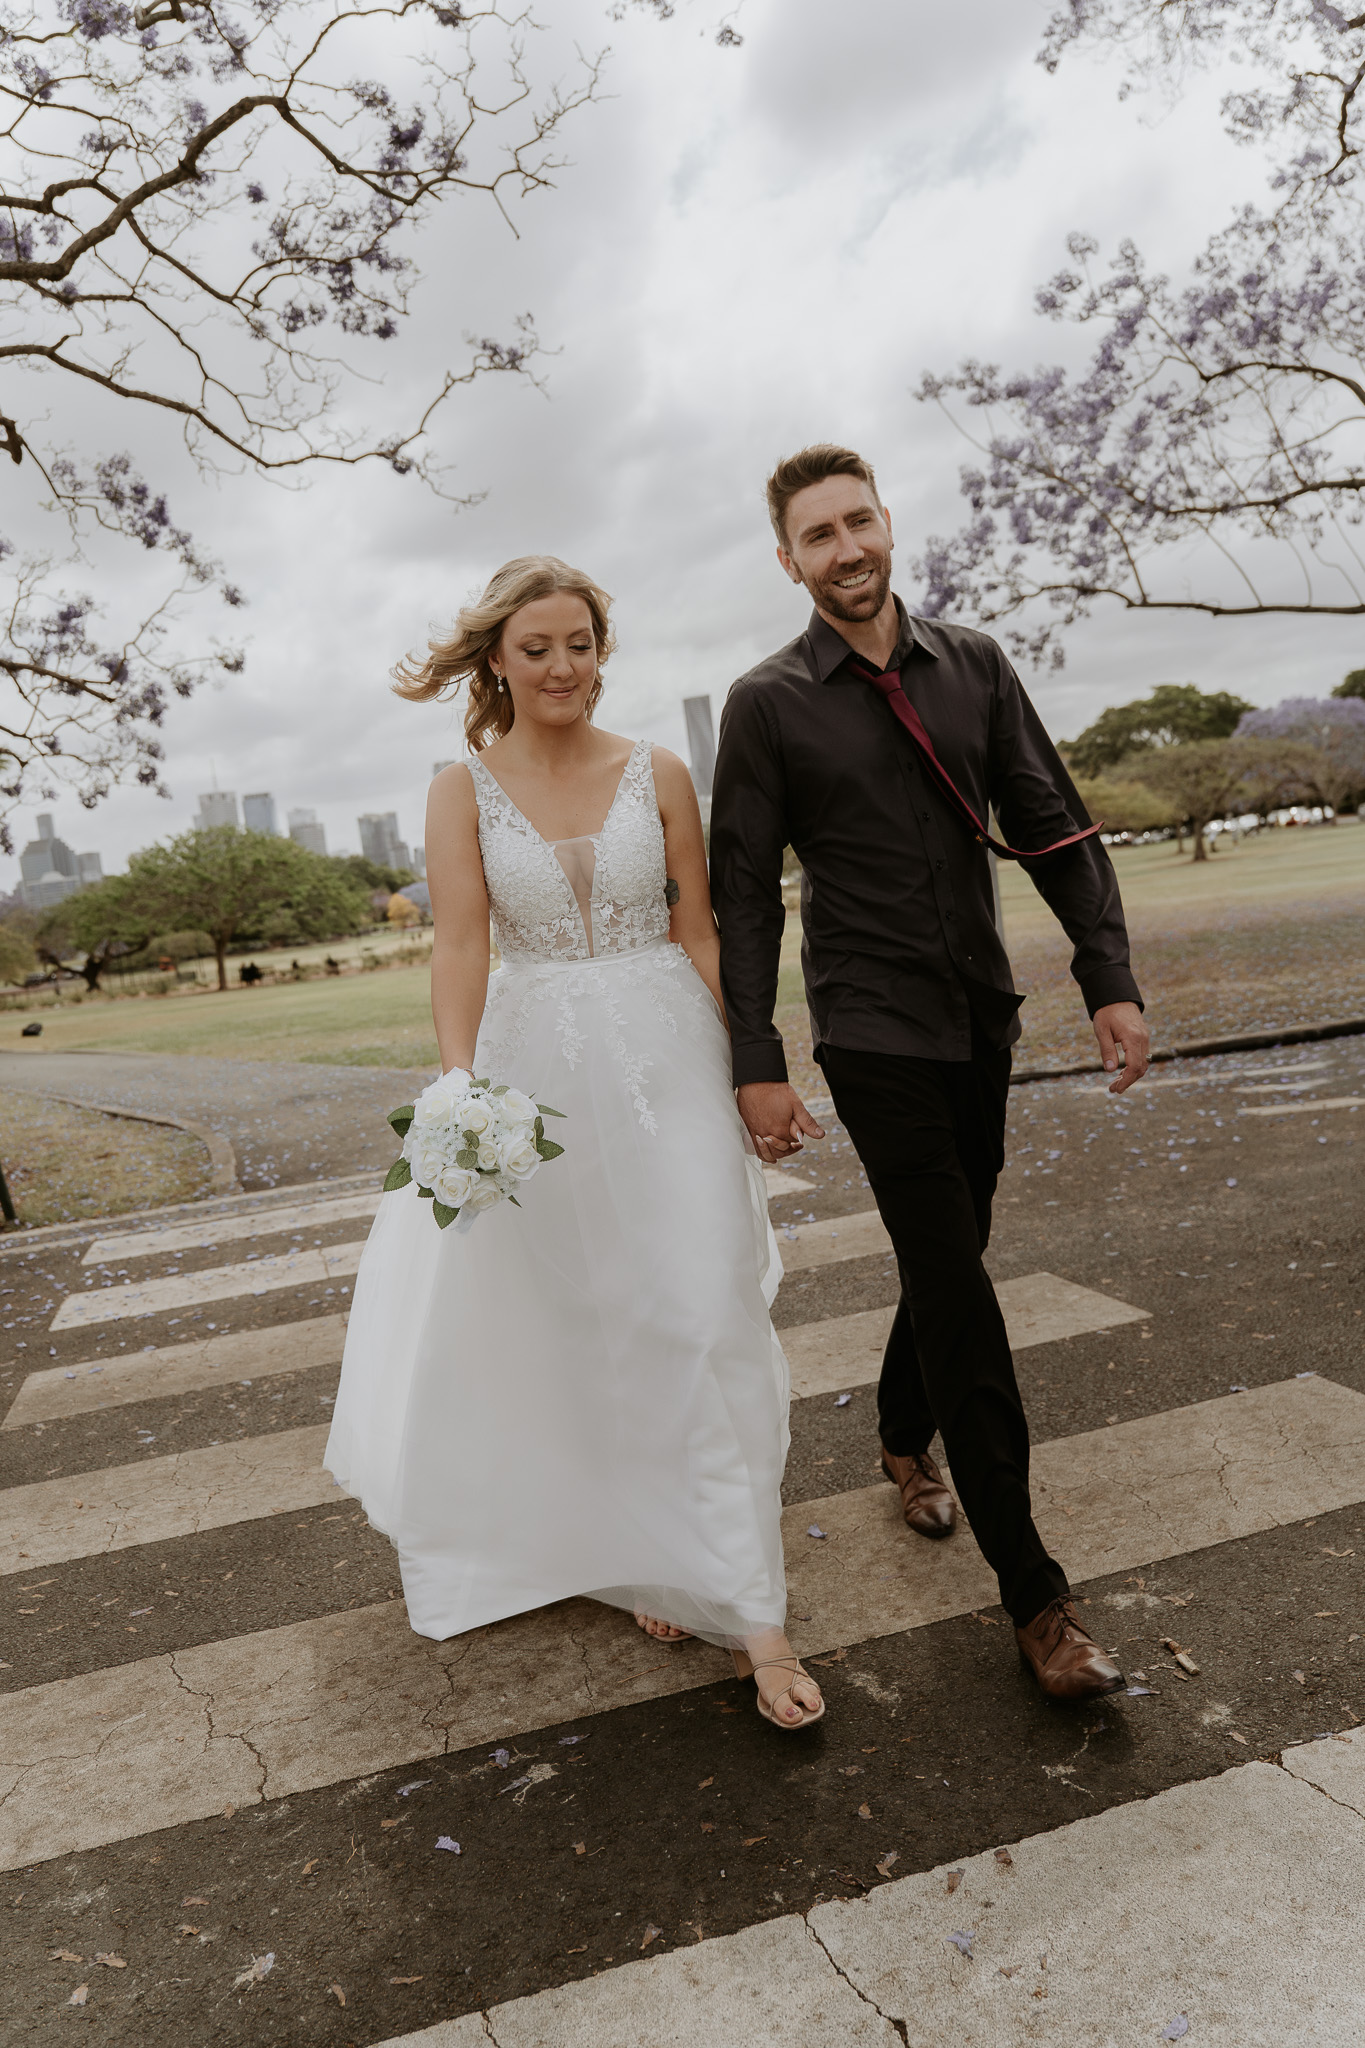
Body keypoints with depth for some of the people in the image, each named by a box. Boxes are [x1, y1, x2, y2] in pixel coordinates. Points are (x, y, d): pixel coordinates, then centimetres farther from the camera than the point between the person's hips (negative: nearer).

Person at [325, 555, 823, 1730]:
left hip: (665, 1057, -1)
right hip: (539, 1066, 1)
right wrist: (458, 1081, -23)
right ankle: (649, 1554, 34)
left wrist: (737, 1068, -2)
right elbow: (460, 944, -9)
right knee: (577, 1323, 11)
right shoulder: (464, 791, 0)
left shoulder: (658, 775, 2)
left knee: (700, 1315, -4)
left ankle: (750, 1610, 6)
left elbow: (700, 930, 3)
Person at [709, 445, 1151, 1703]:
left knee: (947, 1260, 16)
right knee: (958, 1293, -6)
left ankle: (905, 1439, 43)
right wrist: (757, 1063, -9)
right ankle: (1032, 1589, 3)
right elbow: (745, 895, -4)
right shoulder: (768, 704, -4)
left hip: (982, 1020, 5)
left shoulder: (973, 666, 6)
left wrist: (1111, 978, -6)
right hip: (873, 1033, -4)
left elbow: (1054, 827, 5)